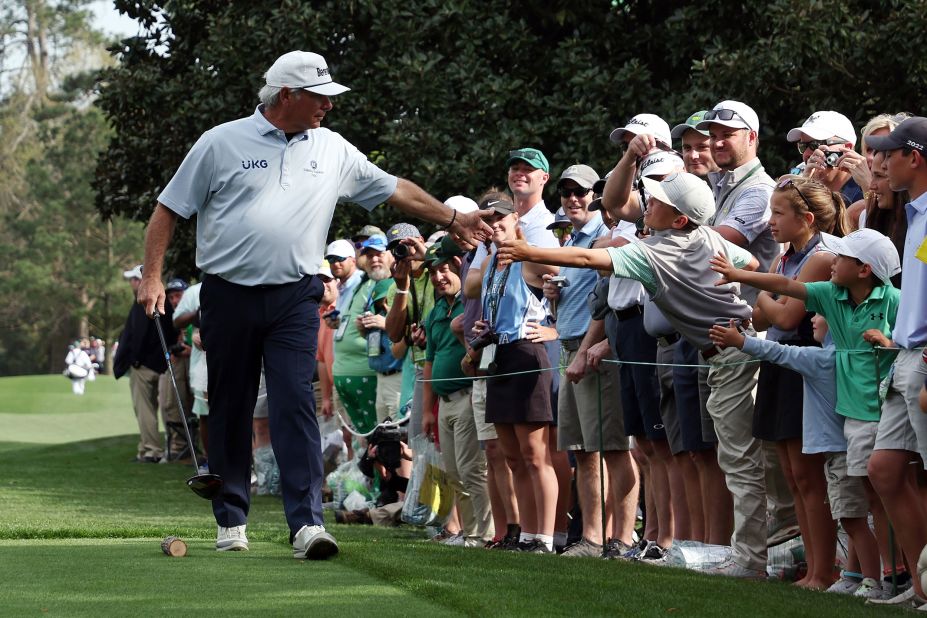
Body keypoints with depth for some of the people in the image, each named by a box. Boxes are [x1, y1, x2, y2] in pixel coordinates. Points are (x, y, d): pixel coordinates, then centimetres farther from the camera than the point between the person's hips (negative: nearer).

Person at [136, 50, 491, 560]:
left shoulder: (332, 150, 10)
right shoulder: (222, 143, 0)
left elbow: (396, 191, 19)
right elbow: (169, 210, 4)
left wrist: (452, 220, 16)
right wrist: (152, 277, -3)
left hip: (295, 298, 1)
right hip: (229, 294, -1)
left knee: (296, 404, -12)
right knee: (230, 411, 5)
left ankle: (307, 523, -18)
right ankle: (231, 520, 17)